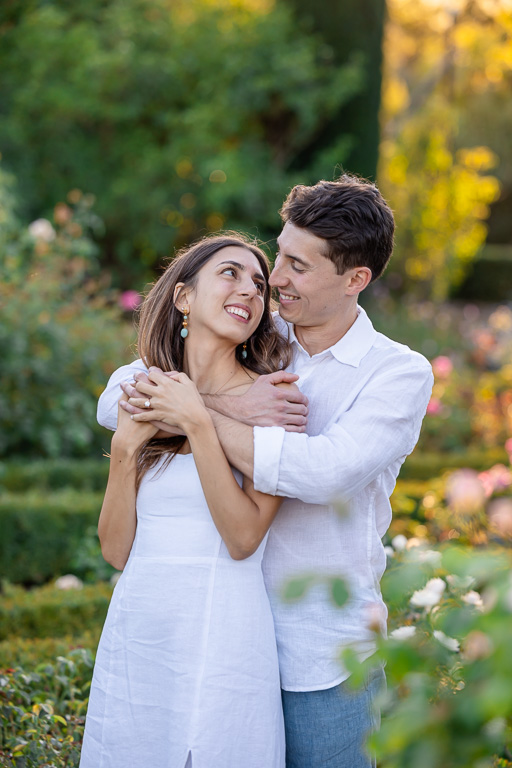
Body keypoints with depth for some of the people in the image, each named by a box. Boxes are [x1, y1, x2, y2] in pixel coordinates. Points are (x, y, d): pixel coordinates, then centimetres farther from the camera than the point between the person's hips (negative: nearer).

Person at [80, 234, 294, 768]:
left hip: (223, 638, -4)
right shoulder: (142, 400, 8)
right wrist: (125, 447, -6)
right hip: (135, 627, 4)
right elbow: (116, 551, 5)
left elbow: (243, 537, -14)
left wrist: (198, 423, -17)